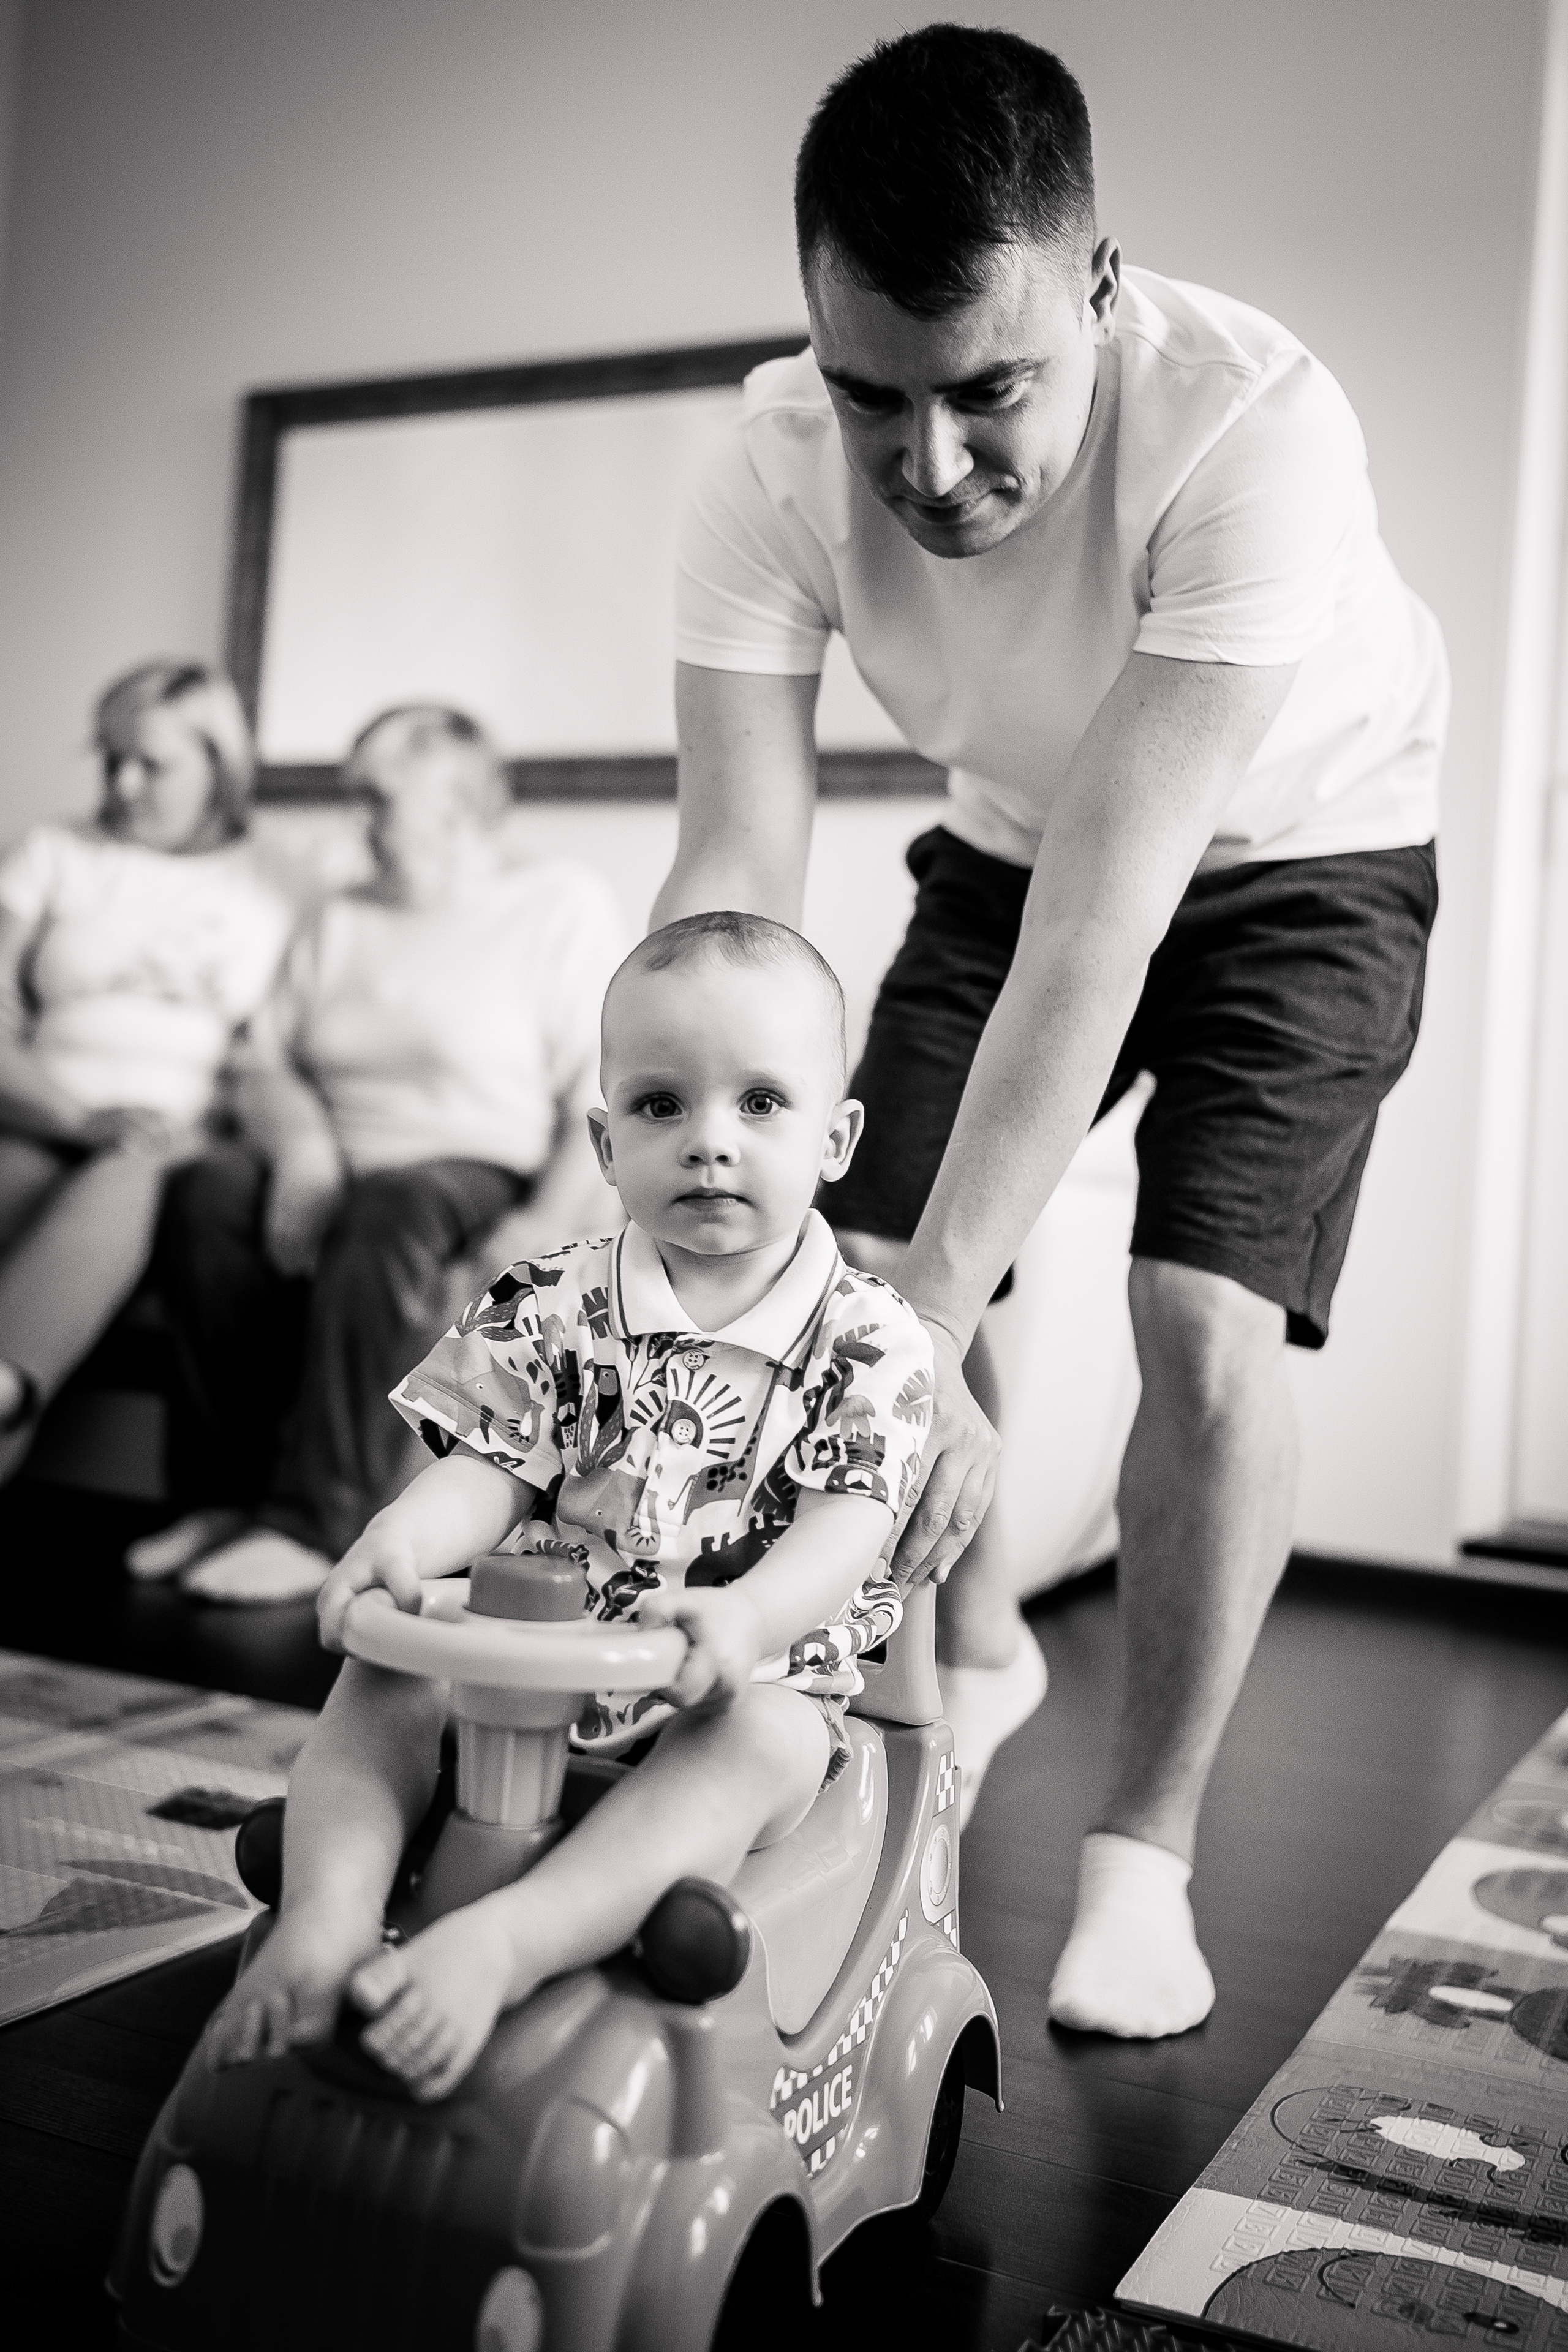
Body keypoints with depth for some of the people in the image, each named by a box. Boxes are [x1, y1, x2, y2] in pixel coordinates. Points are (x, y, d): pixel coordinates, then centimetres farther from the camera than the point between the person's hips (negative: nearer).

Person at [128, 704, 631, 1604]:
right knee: (207, 1194, -26)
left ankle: (317, 1526, -35)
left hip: (479, 1171, -5)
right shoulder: (343, 921, 22)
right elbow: (267, 1060, 14)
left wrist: (550, 1221, -19)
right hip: (345, 1165, 5)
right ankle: (225, 1493, -20)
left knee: (391, 1210, -38)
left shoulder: (567, 906, 5)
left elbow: (608, 1093, -5)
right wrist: (304, 1145, -8)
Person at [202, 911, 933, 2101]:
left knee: (765, 1736, -34)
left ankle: (502, 1941, -44)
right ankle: (330, 1919, -27)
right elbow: (489, 1468, -3)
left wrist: (744, 1615, -36)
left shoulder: (873, 1343, -5)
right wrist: (404, 1539, -27)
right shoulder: (552, 1311, 2)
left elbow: (849, 1523, -15)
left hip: (744, 1680, -2)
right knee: (384, 1677, -18)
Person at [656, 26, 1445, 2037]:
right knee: (864, 1255, -5)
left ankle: (1142, 1861, 0)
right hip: (1012, 840, 4)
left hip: (1298, 850, -3)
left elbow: (1105, 919, -42)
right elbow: (732, 880, -30)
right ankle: (978, 1653, 24)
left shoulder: (1254, 426, -37)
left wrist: (928, 1342, -45)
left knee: (1207, 1323, -19)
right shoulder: (774, 468, -26)